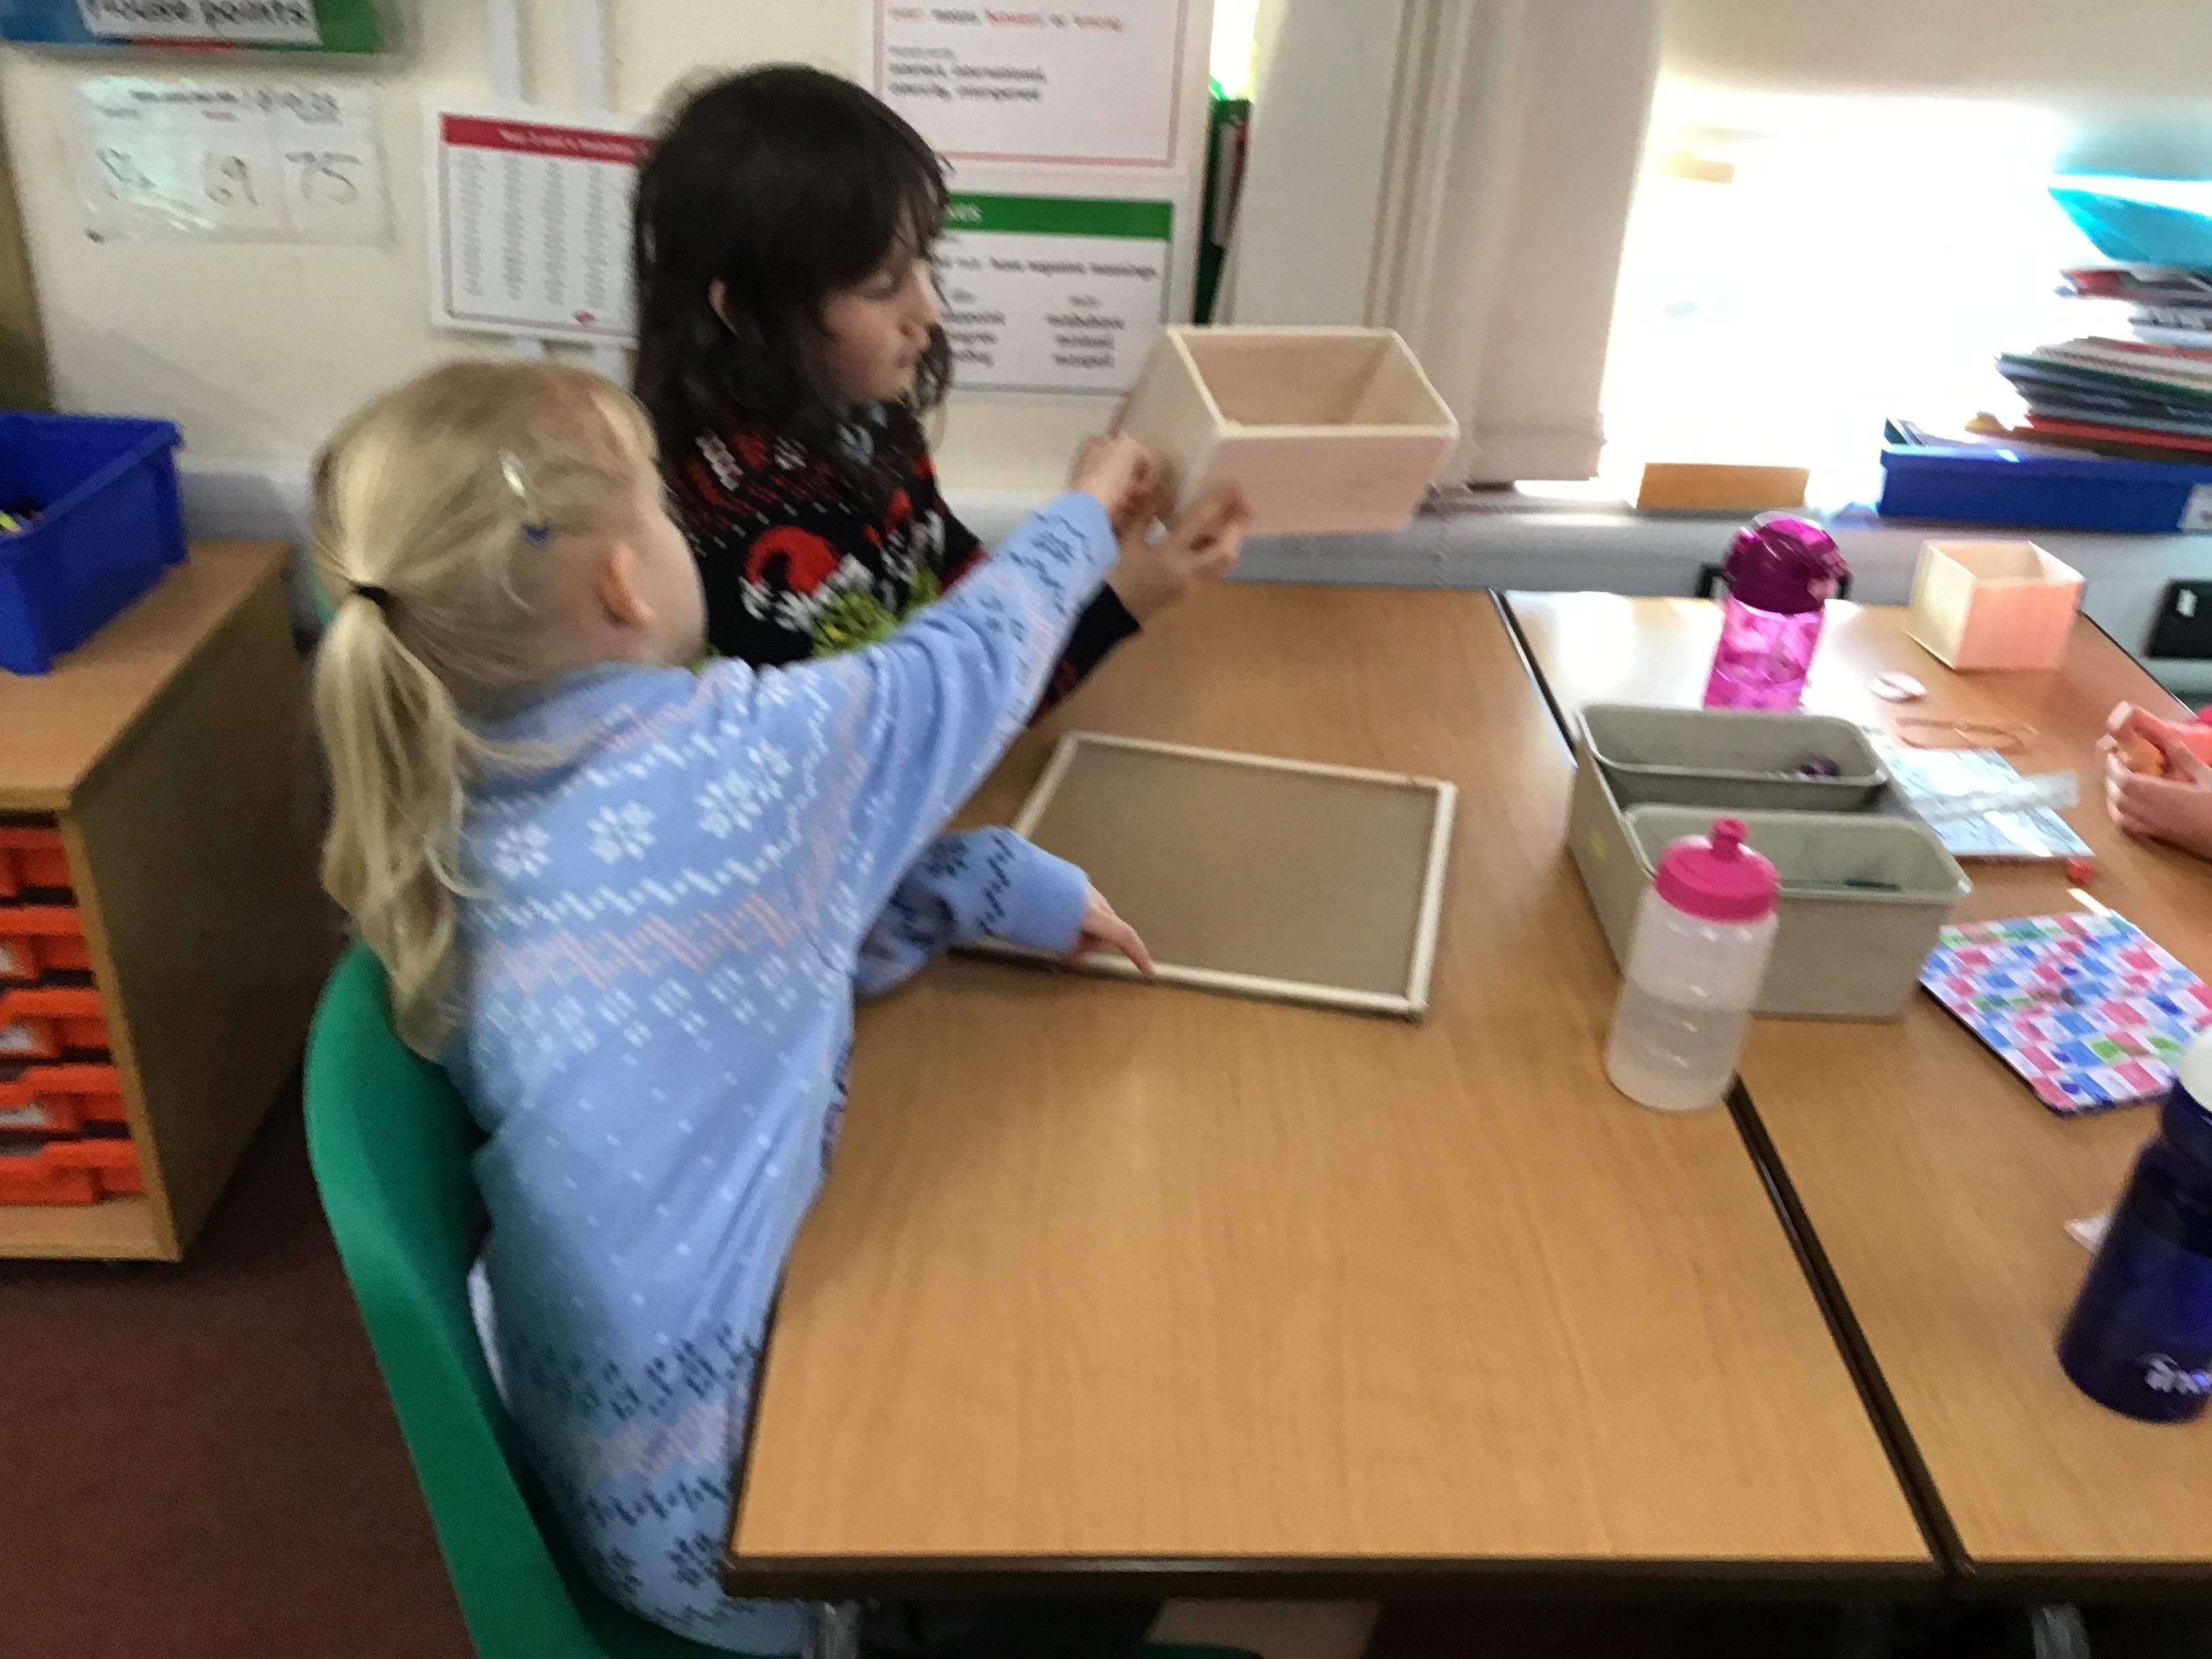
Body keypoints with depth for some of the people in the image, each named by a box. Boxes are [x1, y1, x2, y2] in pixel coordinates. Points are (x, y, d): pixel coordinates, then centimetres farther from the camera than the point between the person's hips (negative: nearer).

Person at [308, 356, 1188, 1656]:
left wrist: (1009, 890, 5)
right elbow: (970, 661, -3)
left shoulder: (458, 816, -4)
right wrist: (1087, 515, 15)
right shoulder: (742, 759, -24)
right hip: (710, 1481, -7)